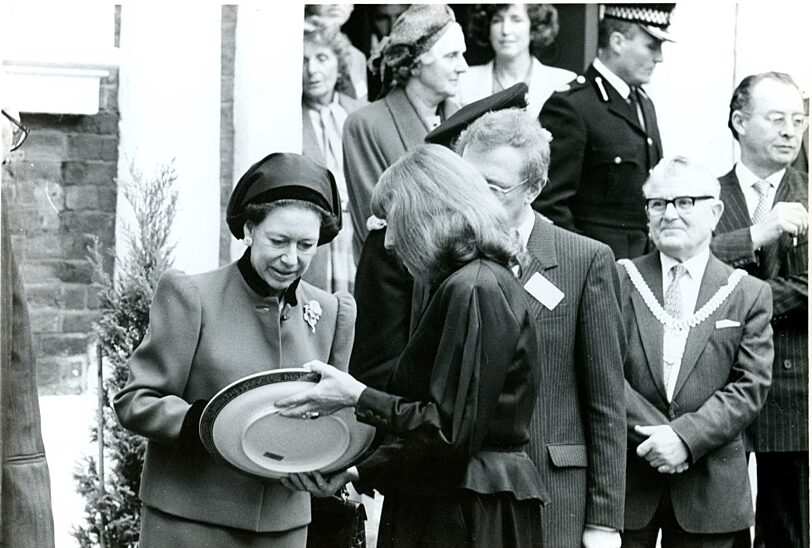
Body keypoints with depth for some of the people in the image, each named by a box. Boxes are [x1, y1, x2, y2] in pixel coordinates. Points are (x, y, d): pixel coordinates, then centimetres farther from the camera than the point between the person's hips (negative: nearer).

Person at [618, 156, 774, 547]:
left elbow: (751, 386, -3)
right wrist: (654, 435, -15)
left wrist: (686, 437, -15)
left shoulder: (749, 294, 5)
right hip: (625, 478, 0)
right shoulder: (618, 280, 4)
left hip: (709, 486, 0)